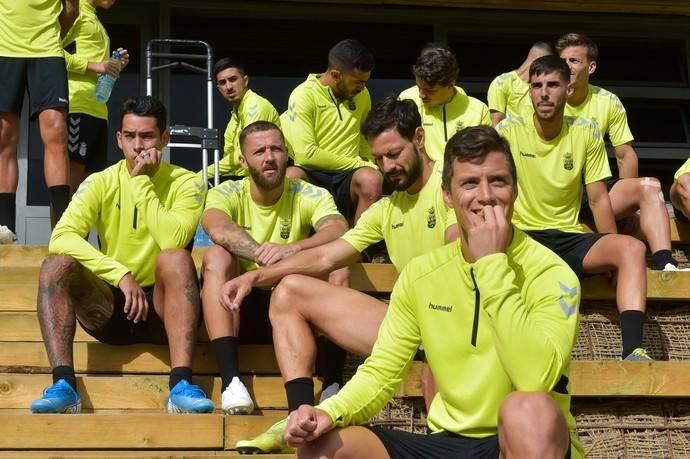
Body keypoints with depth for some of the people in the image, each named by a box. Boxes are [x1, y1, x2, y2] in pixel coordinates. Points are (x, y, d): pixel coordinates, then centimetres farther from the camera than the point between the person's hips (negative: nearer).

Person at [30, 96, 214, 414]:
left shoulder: (185, 184, -5)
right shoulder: (100, 184, 0)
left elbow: (173, 241, -25)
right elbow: (61, 238, -17)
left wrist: (142, 183, -18)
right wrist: (121, 274, -27)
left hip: (163, 307, -2)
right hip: (111, 307, 2)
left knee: (176, 259, -33)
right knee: (56, 265, -23)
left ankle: (181, 384, -42)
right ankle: (63, 385, -35)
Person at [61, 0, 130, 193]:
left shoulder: (93, 19, 28)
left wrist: (115, 65, 14)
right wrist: (93, 66, -16)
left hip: (97, 108, 9)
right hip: (77, 104, -9)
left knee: (93, 176, 5)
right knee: (72, 170, -14)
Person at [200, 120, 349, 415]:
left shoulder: (309, 196, -2)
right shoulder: (227, 194, -3)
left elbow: (339, 232, -24)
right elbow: (216, 228, -28)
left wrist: (294, 249, -44)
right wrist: (267, 256, -44)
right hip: (238, 307, 0)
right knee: (217, 256, -28)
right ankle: (231, 380, -36)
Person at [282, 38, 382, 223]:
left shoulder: (362, 94, 11)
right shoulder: (304, 95, -5)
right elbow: (306, 154, -14)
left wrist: (368, 165, 4)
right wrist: (357, 163, -7)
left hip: (347, 179, 3)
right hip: (312, 176, -3)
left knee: (372, 180, -32)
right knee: (290, 177, -38)